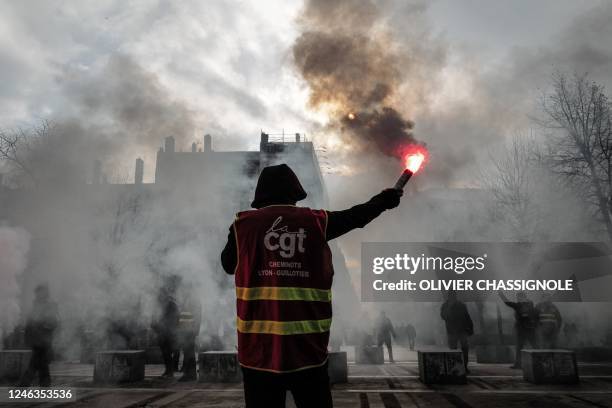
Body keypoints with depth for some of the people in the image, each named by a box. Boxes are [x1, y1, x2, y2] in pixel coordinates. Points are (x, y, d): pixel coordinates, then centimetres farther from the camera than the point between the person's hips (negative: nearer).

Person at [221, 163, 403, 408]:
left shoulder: (243, 225, 0)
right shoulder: (317, 222, 4)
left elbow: (228, 264, 14)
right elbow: (354, 217, 20)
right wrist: (383, 201, 37)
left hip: (259, 346, 0)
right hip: (308, 344, 1)